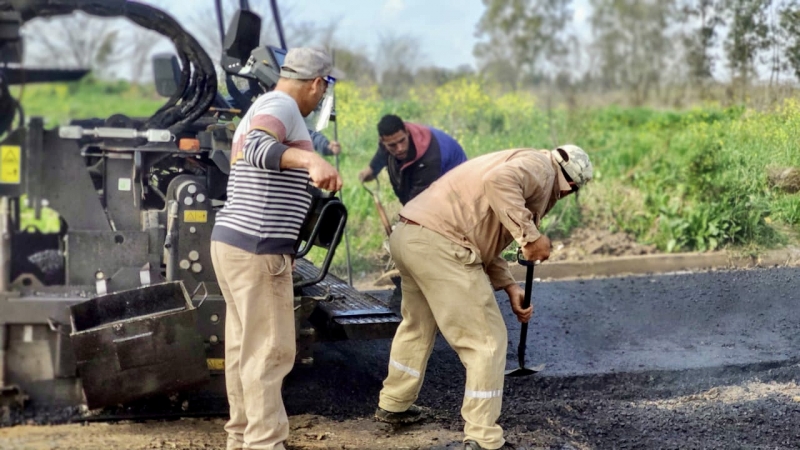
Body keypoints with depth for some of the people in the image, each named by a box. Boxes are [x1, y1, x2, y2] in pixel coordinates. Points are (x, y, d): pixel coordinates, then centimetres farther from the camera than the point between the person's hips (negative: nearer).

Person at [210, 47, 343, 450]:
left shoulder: (262, 107, 21)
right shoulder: (281, 106, -11)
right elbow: (258, 148, -32)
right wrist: (312, 160, -48)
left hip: (233, 241, 10)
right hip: (257, 249, -10)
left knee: (244, 347, 14)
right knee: (269, 350, -8)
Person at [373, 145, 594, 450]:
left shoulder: (526, 166, 27)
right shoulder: (541, 166, -1)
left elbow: (482, 238, 25)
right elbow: (499, 181, -25)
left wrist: (510, 287, 17)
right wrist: (530, 235, -22)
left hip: (410, 235, 10)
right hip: (440, 243, -10)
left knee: (418, 326, 30)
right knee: (487, 341, -1)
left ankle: (393, 405, 46)